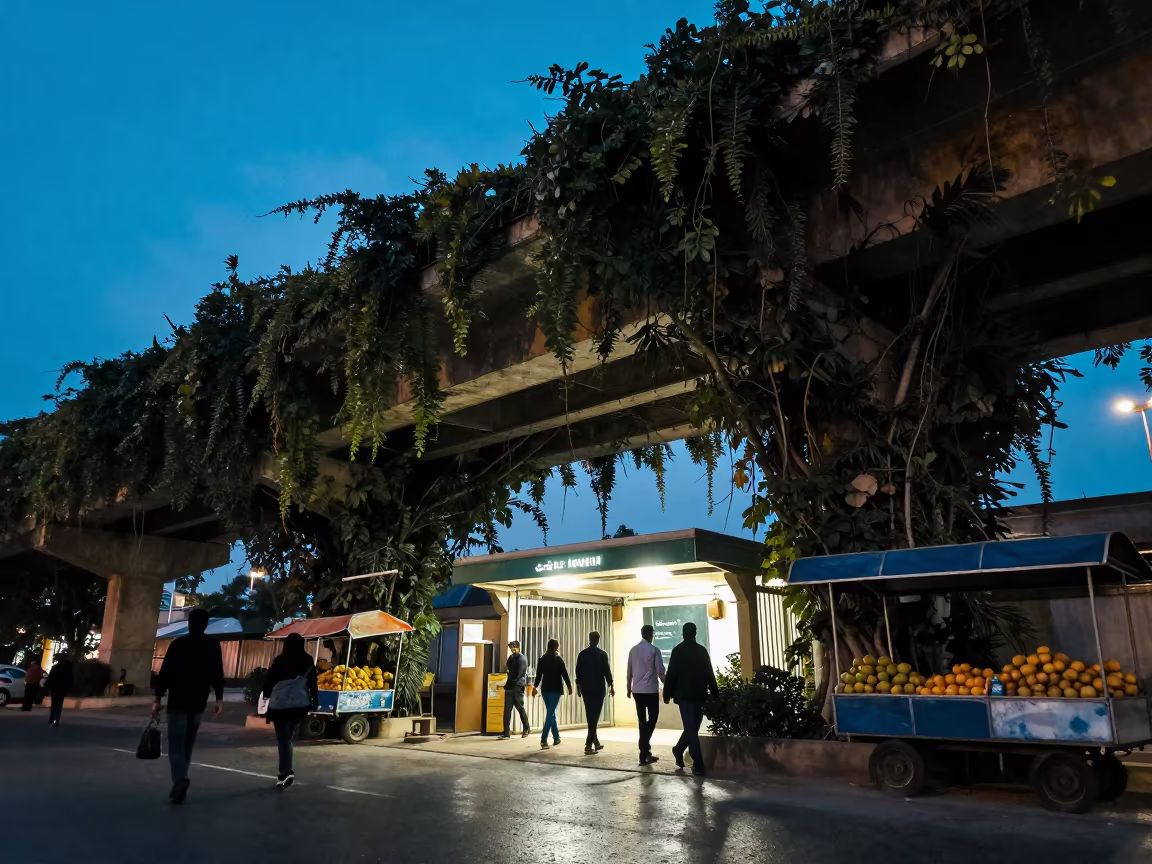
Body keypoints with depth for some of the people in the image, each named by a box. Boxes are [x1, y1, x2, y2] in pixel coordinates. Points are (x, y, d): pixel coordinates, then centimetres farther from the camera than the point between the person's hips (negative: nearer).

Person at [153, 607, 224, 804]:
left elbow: (165, 673, -6)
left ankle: (180, 780, -20)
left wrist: (158, 699, -1)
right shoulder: (213, 646, 4)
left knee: (176, 745, -1)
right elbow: (217, 674, 3)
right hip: (199, 703, 3)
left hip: (177, 702, -3)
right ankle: (180, 780, 20)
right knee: (187, 744, 16)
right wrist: (219, 698, 8)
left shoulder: (177, 644, -4)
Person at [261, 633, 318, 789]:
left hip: (279, 705, -2)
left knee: (283, 739, 1)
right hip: (299, 705, 2)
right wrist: (315, 701, 8)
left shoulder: (279, 661, -5)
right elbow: (313, 682, -1)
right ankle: (286, 772, 19)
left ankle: (286, 772, -10)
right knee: (288, 738, 18)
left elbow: (268, 679, 2)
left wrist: (267, 694, 20)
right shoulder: (308, 662, -2)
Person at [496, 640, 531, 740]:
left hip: (517, 688, -7)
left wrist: (508, 685, -14)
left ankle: (526, 729, 23)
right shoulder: (511, 657, 15)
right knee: (507, 710, -1)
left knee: (520, 709, 6)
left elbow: (518, 675, -14)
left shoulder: (521, 659, -9)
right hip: (510, 688, 7)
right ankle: (506, 733, -3)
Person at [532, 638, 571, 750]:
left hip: (545, 688, 5)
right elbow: (564, 674, -6)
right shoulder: (558, 659, -7)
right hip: (556, 689, -5)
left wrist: (535, 687, 19)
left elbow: (538, 674, 9)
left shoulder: (542, 659, 6)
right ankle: (543, 739, -18)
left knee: (551, 712, 16)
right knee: (551, 713, -7)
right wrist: (569, 686, 3)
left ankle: (556, 738, 21)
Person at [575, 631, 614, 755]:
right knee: (594, 716, -3)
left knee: (590, 716, 13)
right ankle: (589, 744, -10)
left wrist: (578, 686, 13)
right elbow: (607, 671, -6)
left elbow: (578, 671, 5)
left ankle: (595, 742, 19)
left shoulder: (582, 654, 4)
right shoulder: (602, 654, -5)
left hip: (585, 688, 4)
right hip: (598, 688, -4)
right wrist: (611, 686, 2)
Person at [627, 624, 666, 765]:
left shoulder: (633, 650, 5)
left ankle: (645, 752, 14)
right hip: (651, 690, -5)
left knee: (641, 720, 10)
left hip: (637, 690, 5)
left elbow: (629, 671, 10)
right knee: (652, 718, 4)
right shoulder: (654, 650, -9)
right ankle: (644, 751, -9)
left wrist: (629, 688, 20)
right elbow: (660, 671, -9)